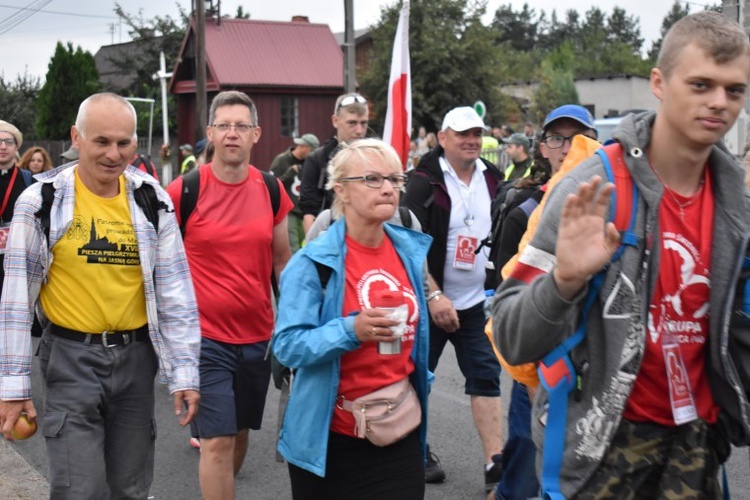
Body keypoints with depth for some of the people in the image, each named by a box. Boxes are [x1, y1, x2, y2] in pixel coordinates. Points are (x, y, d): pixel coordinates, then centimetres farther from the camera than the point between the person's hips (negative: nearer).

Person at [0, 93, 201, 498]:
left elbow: (175, 291, 2)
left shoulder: (152, 201, 0)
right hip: (71, 358, -2)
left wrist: (184, 372, -1)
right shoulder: (41, 201, -7)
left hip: (136, 356, 3)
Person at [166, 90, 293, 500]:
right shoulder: (184, 191, -9)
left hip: (258, 335, 4)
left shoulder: (271, 190, 2)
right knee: (217, 440, -7)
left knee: (240, 431, 17)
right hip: (205, 336, -4)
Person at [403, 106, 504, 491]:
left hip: (477, 303, 4)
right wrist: (434, 296, -21)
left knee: (486, 379, 1)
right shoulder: (424, 182, -10)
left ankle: (495, 463, 4)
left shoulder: (493, 180, 5)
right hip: (430, 301, -4)